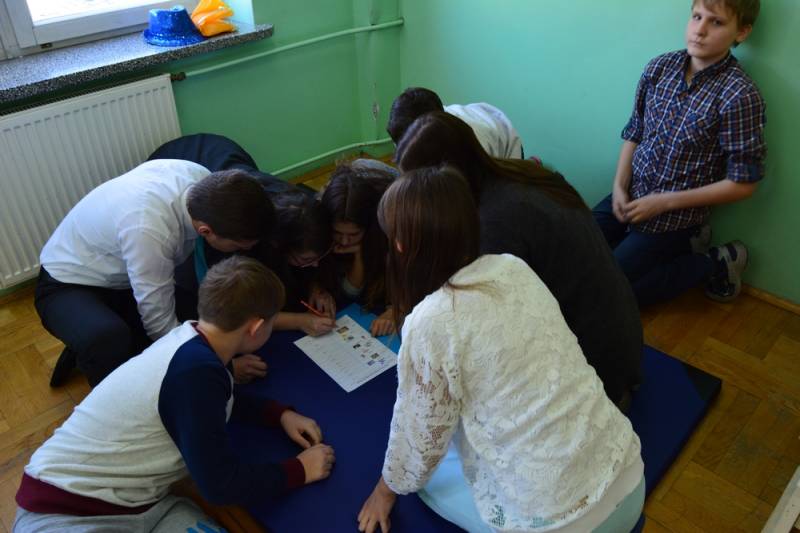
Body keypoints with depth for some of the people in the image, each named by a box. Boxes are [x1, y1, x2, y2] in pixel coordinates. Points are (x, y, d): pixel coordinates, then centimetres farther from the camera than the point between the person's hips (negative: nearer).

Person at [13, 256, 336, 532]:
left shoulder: (191, 341, -1)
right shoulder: (194, 369, -26)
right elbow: (220, 484, -20)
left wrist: (279, 414, 8)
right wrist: (299, 471, -8)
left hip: (139, 501, 8)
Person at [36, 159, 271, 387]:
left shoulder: (203, 178, -21)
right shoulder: (148, 231, -41)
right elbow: (161, 324, -30)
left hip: (121, 277, 7)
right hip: (70, 285, -7)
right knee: (108, 339, -38)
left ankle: (86, 349, 8)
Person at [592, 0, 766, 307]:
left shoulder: (739, 96, -20)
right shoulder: (659, 68, -3)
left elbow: (743, 183, -17)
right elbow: (634, 133, 7)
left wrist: (664, 203, -17)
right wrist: (619, 186, -6)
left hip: (676, 215, -6)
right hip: (632, 194, 6)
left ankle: (712, 265, 6)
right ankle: (676, 247, 15)